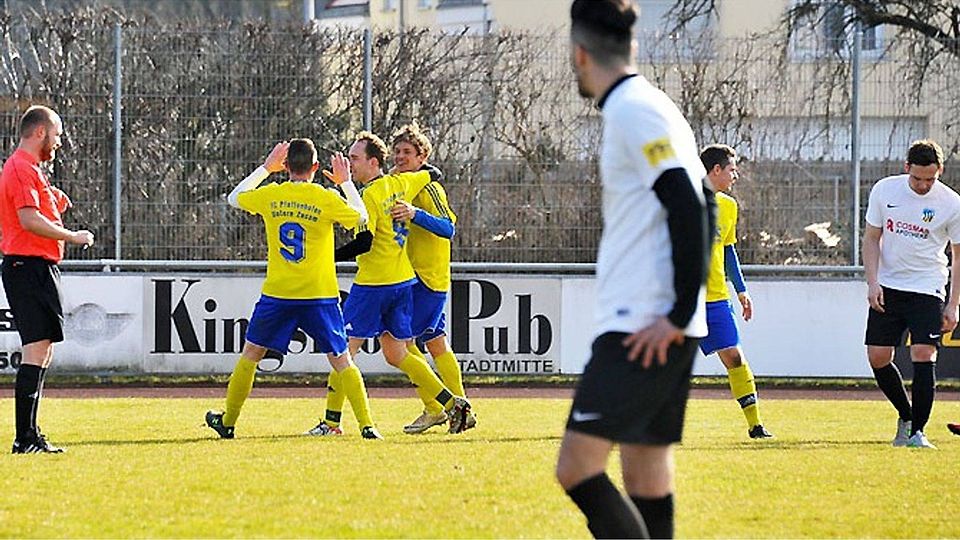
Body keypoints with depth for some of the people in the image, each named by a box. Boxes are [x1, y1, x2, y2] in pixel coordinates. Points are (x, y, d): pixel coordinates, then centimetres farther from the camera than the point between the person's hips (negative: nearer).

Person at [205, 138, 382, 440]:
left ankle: (227, 422, 23)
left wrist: (266, 168, 24)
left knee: (250, 355, 16)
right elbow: (361, 217, 9)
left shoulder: (269, 196, -2)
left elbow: (234, 198, 18)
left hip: (277, 294, 1)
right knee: (341, 361, 3)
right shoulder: (327, 198, -7)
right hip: (320, 296, -1)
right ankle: (366, 424, -6)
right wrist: (345, 181, 18)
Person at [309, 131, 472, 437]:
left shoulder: (371, 196, -16)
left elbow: (364, 241, -24)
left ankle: (331, 422, -1)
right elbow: (434, 175, 24)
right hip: (403, 281, 8)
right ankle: (452, 404, 8)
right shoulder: (400, 184, 7)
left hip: (373, 285, -8)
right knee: (397, 355, 15)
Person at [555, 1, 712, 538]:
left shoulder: (634, 111, -10)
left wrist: (678, 315, -18)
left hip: (642, 328, -10)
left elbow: (689, 210, -19)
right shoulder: (646, 107, 18)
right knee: (646, 475, 10)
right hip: (656, 330, 10)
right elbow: (695, 209, 22)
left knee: (578, 466, -14)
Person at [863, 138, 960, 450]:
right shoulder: (884, 190, -3)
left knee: (923, 355, -16)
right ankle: (906, 415, 23)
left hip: (927, 289, -3)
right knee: (877, 358, 0)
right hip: (887, 287, 3)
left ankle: (917, 430, -9)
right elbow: (871, 238, 6)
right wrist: (872, 282, -6)